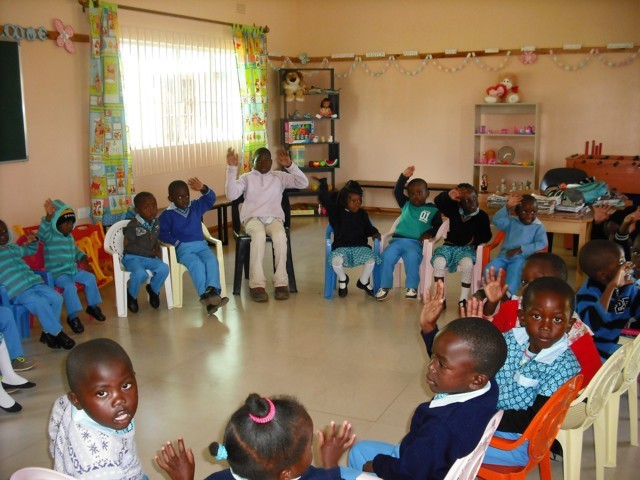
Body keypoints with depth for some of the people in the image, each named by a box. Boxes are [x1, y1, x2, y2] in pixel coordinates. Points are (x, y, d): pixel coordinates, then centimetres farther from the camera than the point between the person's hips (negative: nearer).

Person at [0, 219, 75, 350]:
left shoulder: (13, 247, 23)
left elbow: (30, 250, 40)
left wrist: (33, 241, 20)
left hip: (33, 283, 7)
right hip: (17, 291, -7)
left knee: (56, 298, -14)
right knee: (41, 303, -30)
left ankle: (48, 332, -2)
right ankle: (57, 333, -14)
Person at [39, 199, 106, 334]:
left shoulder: (69, 237, 12)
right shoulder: (50, 236, -13)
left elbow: (76, 251, 26)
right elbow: (41, 232, -37)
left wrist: (84, 259, 6)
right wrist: (48, 216, -54)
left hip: (73, 270, 8)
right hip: (57, 273, -8)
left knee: (90, 277, -4)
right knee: (69, 286, -31)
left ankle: (92, 306, 13)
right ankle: (72, 317, -22)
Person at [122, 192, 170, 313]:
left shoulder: (156, 223, 5)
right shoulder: (133, 225, -15)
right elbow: (128, 246, -16)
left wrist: (157, 249, -3)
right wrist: (148, 252, -17)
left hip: (149, 258, 5)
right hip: (132, 258, -5)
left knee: (164, 269, -25)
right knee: (140, 273, -36)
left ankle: (153, 290, 8)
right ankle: (131, 295, -2)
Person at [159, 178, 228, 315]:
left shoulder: (196, 206, 14)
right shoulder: (167, 215, 3)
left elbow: (211, 199, 5)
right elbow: (162, 233, -3)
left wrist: (203, 189, -15)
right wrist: (176, 242, -14)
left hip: (201, 245, 4)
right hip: (183, 248, -3)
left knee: (212, 261, -28)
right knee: (197, 264, -33)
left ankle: (213, 291, -41)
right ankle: (205, 295, -41)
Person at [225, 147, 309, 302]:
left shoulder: (279, 177, 15)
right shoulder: (246, 177, 13)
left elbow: (303, 183, 2)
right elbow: (232, 195, -4)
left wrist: (290, 165, -10)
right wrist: (232, 169, -10)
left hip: (274, 218, 1)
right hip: (252, 218, -1)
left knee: (280, 235, -35)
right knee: (259, 235, -37)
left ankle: (281, 282, -27)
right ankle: (257, 284, -34)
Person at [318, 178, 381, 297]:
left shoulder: (362, 214, 12)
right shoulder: (336, 211, 3)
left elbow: (368, 228, 19)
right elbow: (324, 199, -5)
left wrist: (375, 233, -2)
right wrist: (323, 183, -12)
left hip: (360, 246, 2)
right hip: (341, 247, -2)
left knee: (372, 258, -29)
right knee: (336, 260, -35)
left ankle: (363, 282, 5)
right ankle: (342, 280, 4)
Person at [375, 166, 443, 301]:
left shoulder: (433, 210, 9)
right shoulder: (406, 205, 19)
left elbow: (438, 227, 10)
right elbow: (397, 192, 8)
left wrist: (428, 233, -9)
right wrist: (404, 177, -4)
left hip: (415, 243, -3)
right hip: (398, 240, 3)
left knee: (412, 257, -35)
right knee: (387, 255, -26)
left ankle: (412, 287, -16)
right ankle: (385, 286, -12)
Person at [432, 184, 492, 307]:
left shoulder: (482, 216, 1)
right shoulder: (454, 210, 2)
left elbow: (487, 235, 7)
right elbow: (438, 202, -11)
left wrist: (476, 239, -14)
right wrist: (448, 196, -32)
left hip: (467, 248, -1)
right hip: (450, 245, 1)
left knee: (467, 264, -37)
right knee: (438, 262, -31)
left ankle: (463, 299, -22)